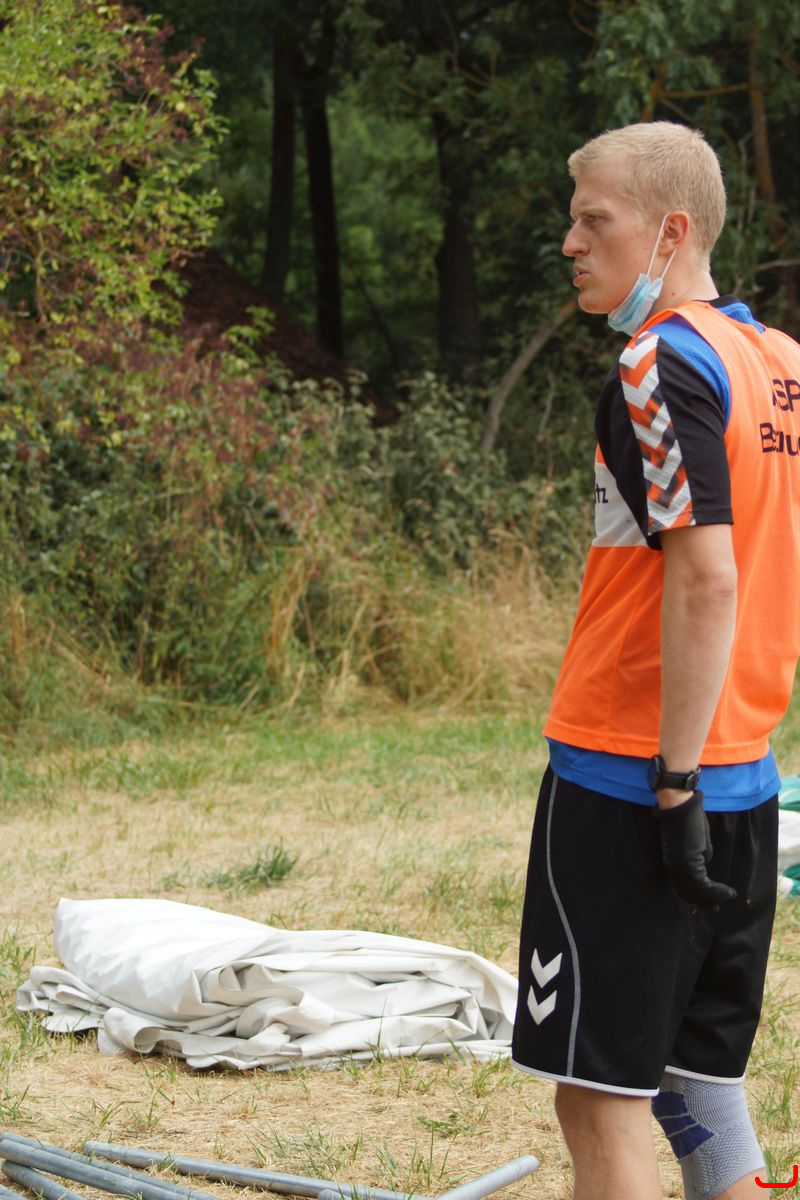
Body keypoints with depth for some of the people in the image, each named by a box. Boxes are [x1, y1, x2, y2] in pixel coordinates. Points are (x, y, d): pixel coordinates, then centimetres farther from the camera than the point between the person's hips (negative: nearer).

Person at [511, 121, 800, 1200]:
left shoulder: (663, 365, -14)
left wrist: (673, 783, -20)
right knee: (703, 1084, 14)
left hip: (631, 779, -8)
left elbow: (706, 579, -22)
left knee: (600, 1092, -3)